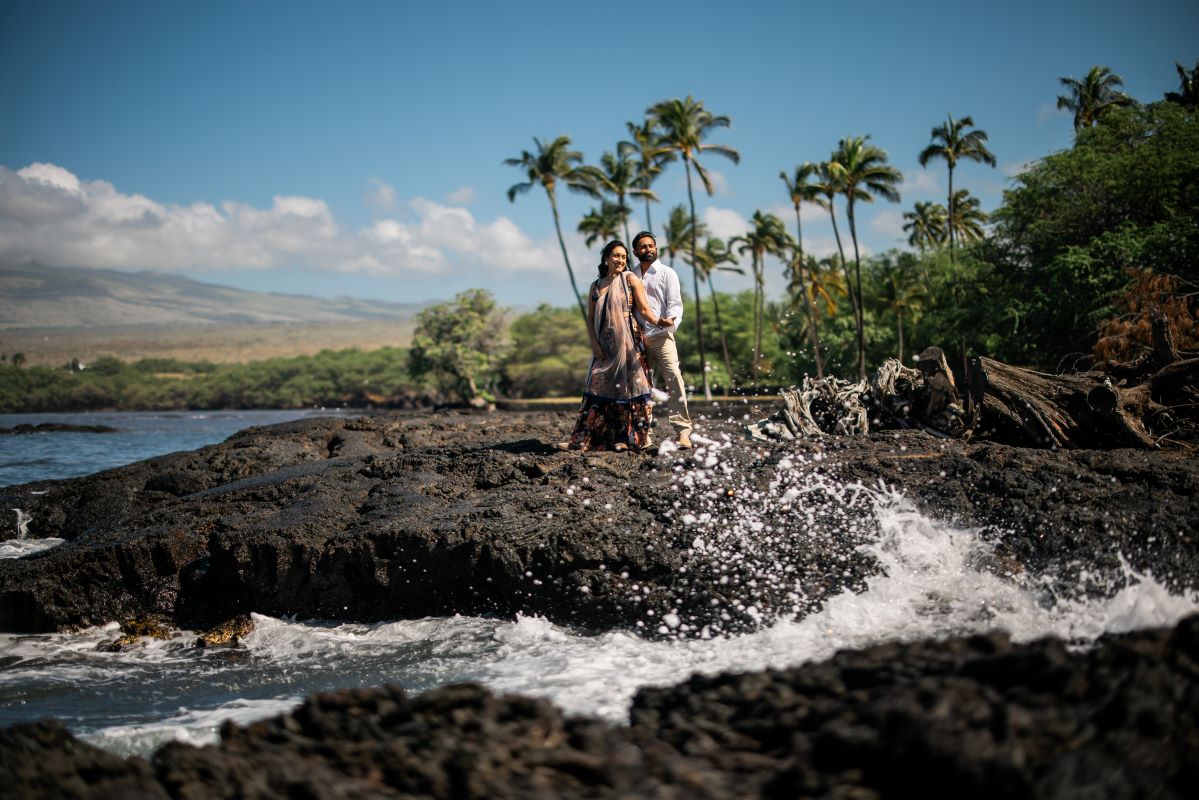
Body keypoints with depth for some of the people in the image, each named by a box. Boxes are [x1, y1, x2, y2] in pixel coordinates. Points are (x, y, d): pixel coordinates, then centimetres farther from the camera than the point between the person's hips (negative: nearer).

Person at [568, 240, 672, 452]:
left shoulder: (631, 279, 3)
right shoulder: (596, 287, 13)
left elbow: (644, 309, -5)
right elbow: (590, 319, 11)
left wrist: (658, 322, -25)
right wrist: (594, 344, -2)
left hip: (629, 344, -3)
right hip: (604, 347, 3)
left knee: (629, 386, -6)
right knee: (601, 389, -2)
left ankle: (626, 437, -5)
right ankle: (589, 437, -2)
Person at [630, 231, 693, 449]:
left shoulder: (667, 273, 6)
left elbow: (675, 303, -3)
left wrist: (671, 319, -24)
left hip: (661, 336, -4)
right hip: (638, 339, 4)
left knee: (674, 381, -16)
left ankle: (683, 431, -19)